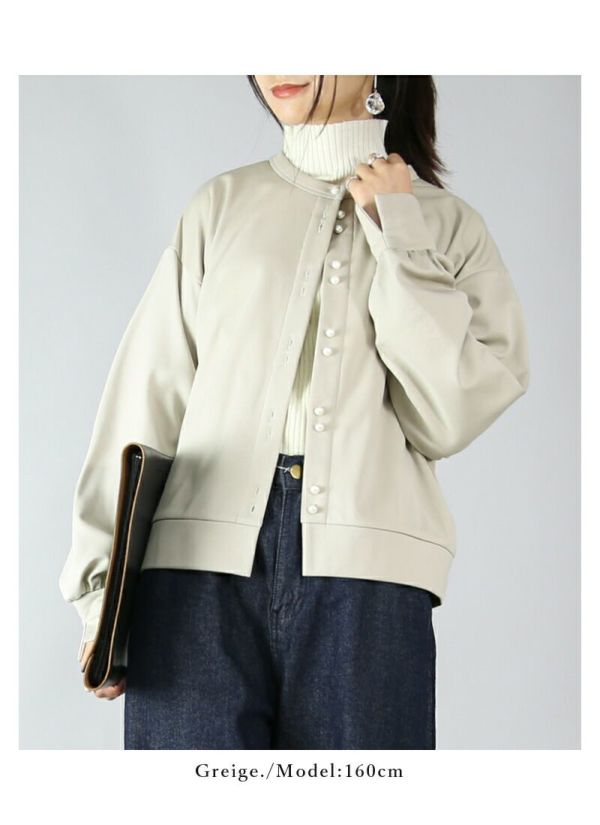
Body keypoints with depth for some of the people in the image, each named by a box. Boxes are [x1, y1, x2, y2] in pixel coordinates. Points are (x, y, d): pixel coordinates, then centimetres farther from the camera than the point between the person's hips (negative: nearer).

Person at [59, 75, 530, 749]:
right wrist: (105, 585, 3)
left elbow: (449, 416, -1)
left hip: (364, 570, 0)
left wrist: (398, 234, -1)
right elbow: (148, 393, 10)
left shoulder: (448, 225, 12)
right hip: (202, 568, 1)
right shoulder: (222, 204, 15)